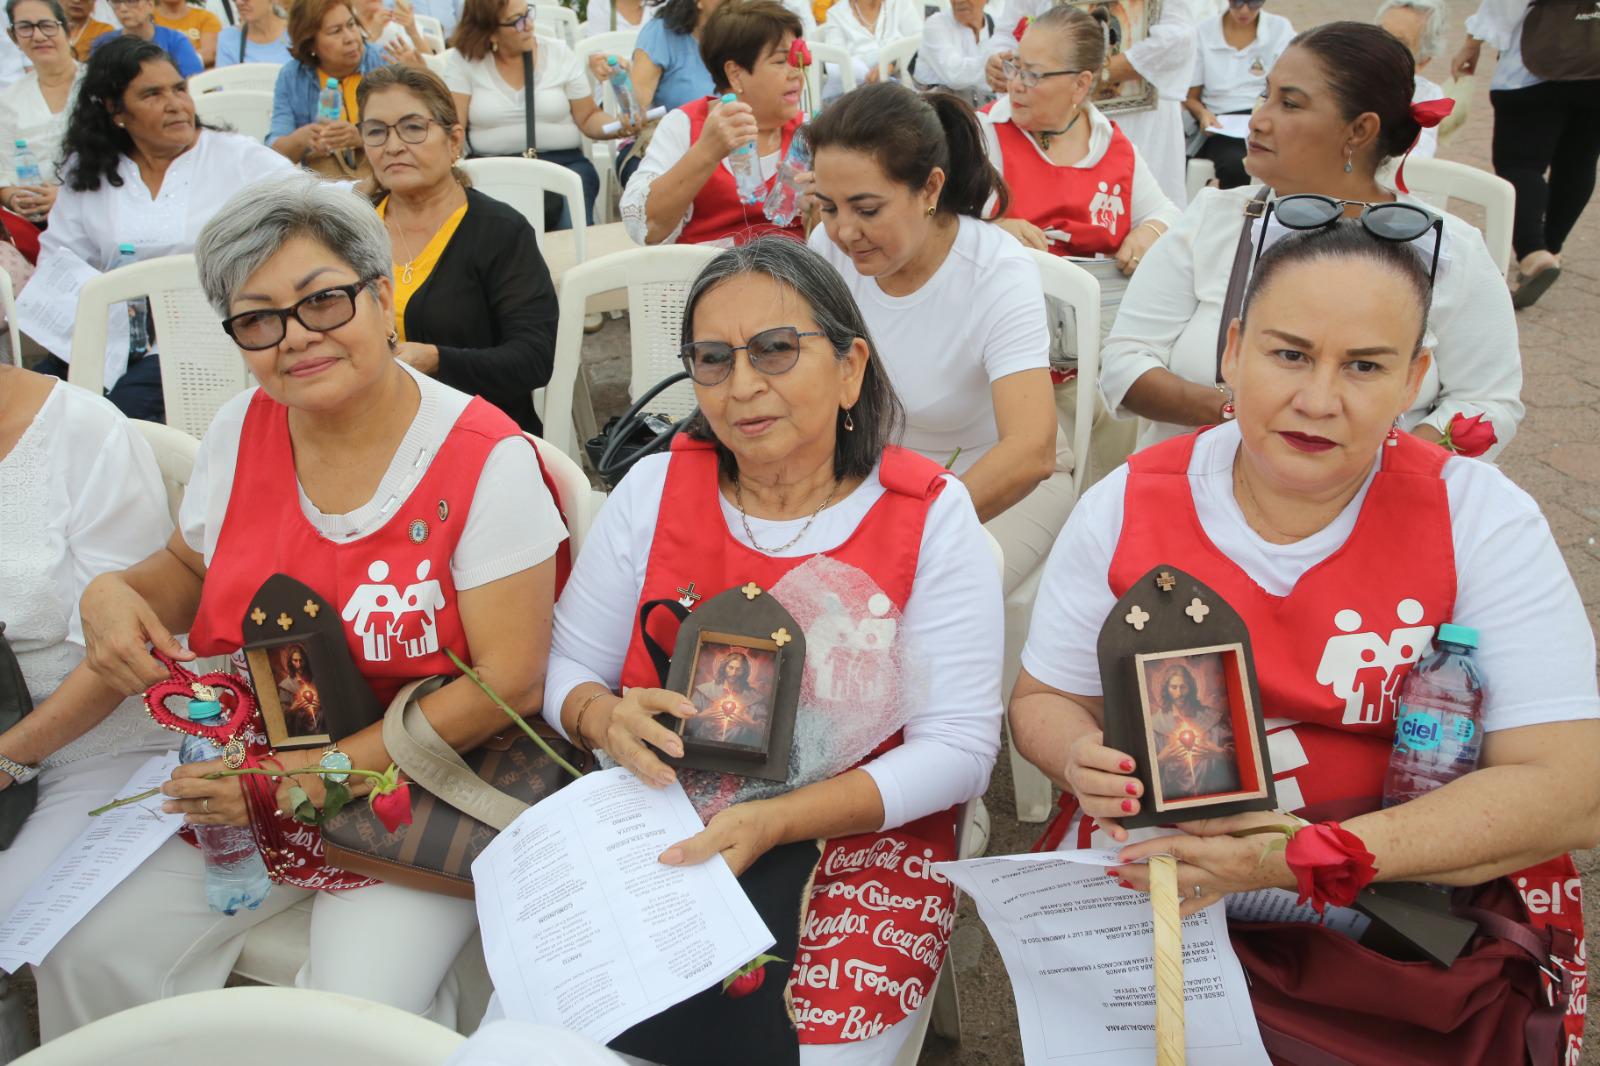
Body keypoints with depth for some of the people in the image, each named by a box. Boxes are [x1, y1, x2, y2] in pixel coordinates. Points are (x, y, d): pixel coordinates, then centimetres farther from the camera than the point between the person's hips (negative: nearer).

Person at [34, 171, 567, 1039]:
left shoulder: (485, 461, -16)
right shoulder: (240, 430, 1)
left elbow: (510, 681, -18)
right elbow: (191, 568, 19)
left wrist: (313, 776, -21)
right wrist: (115, 593, -6)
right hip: (240, 786, 5)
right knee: (87, 958, -8)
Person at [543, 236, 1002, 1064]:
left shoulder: (930, 515, -6)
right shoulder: (656, 488, 2)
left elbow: (960, 748, -10)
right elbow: (564, 667, 8)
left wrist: (770, 822, -21)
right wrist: (605, 717, -17)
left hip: (859, 848, -2)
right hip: (657, 836, 2)